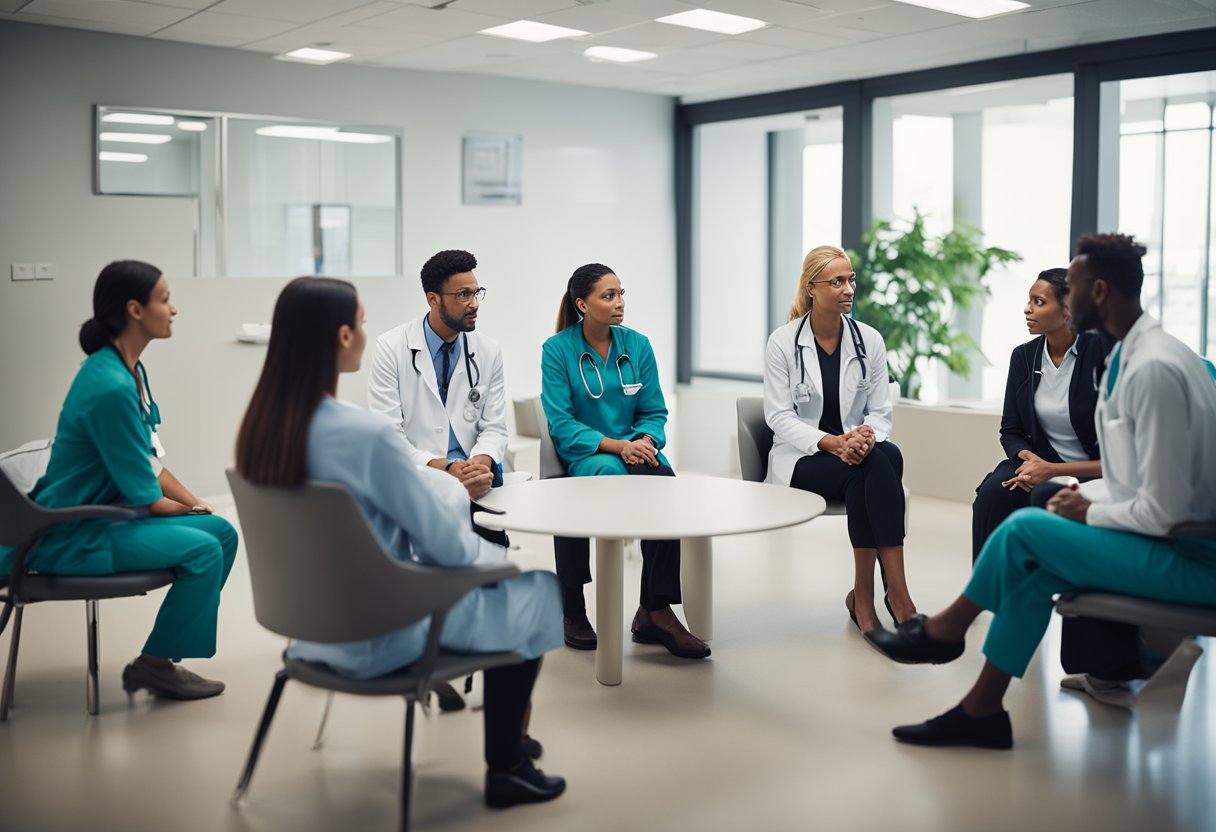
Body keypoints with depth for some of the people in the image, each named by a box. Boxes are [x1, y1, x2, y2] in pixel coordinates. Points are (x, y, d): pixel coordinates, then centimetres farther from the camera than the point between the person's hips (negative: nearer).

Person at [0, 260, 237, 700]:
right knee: (202, 549, -20)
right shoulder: (110, 387, -27)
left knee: (222, 532, 2)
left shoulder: (131, 371, 4)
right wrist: (192, 511, -3)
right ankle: (154, 665, 0)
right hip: (70, 536, -10)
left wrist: (198, 505, 1)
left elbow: (150, 462, 10)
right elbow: (146, 496, -22)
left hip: (106, 513, 10)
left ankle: (163, 655, 13)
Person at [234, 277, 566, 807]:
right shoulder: (367, 433, -29)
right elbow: (449, 547, -19)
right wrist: (495, 556, 0)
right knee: (539, 594, 11)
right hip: (382, 633, -7)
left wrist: (422, 481, 9)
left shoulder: (260, 425, -5)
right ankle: (506, 769, 22)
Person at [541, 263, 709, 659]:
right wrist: (616, 445, -20)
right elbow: (561, 423, -8)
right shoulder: (557, 349, -3)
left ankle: (655, 610, -27)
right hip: (583, 456, -3)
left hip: (634, 450, 3)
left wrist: (645, 441, -14)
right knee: (613, 472, -36)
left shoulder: (637, 345, 7)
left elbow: (654, 412, 9)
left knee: (664, 482, -30)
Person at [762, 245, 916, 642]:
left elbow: (881, 412, 4)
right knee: (874, 469, -33)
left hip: (855, 451, 3)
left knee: (889, 455, -34)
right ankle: (896, 594, -33)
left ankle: (864, 595, -31)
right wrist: (830, 442, -25)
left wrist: (867, 436, -21)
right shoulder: (782, 342, -5)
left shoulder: (869, 340, 4)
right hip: (801, 460, -3)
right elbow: (779, 416, -9)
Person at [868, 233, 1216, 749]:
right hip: (1174, 536, 9)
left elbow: (1161, 510, -25)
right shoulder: (1128, 355, 7)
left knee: (1024, 529, -13)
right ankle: (982, 709, 7)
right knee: (1034, 564, 0)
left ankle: (944, 630, 6)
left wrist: (1089, 511, -9)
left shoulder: (1154, 368, -24)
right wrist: (1085, 495, 2)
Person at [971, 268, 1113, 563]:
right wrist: (1028, 458, -14)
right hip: (1041, 465, 5)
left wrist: (1052, 470, -21)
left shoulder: (1101, 353, -11)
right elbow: (1011, 431, 10)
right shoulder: (1023, 356, 6)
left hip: (1096, 472, -4)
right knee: (993, 492, -26)